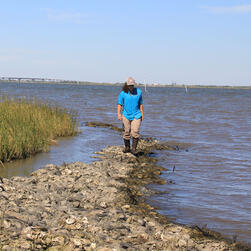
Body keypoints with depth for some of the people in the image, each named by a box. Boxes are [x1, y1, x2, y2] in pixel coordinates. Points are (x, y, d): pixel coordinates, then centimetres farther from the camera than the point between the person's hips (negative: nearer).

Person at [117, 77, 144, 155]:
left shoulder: (139, 92, 1)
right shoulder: (123, 93, -3)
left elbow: (140, 103, 10)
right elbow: (119, 104, -2)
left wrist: (142, 114, 11)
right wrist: (119, 114, -16)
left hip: (136, 116, 0)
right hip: (126, 115, 0)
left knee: (135, 132, -13)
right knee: (126, 132, 5)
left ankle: (134, 149, -8)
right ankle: (127, 147, 22)